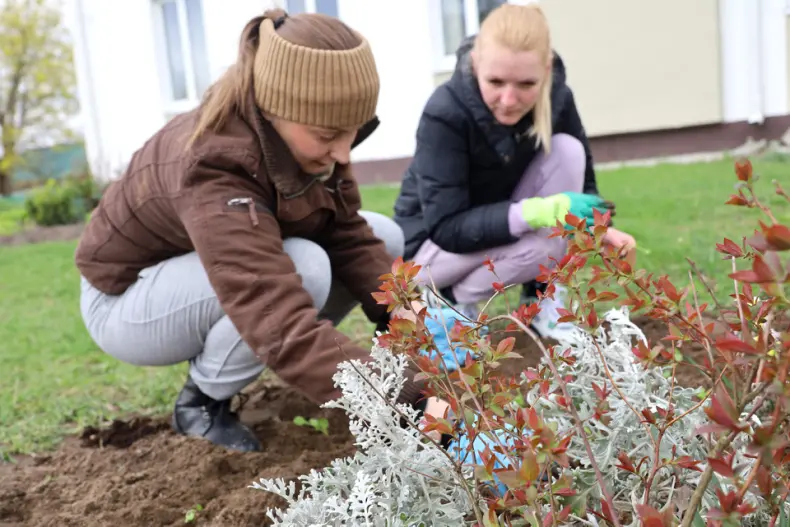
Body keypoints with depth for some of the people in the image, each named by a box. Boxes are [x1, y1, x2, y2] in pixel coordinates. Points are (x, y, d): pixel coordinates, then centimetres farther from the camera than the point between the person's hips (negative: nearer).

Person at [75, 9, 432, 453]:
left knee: (385, 237, -7)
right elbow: (285, 329, -49)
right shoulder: (213, 172, -40)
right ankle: (202, 402, -10)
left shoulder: (298, 133, -17)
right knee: (301, 267, -35)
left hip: (230, 256, 7)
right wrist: (411, 400, -53)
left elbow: (349, 235, -13)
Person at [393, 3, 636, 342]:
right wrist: (535, 212, -44)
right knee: (546, 239, -31)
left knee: (567, 151, -19)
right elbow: (446, 227, -30)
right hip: (433, 245, -5)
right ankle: (450, 301, -4)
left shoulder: (557, 98, -15)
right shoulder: (445, 113, -30)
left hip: (505, 229, 5)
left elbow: (582, 179, -3)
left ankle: (542, 300, -8)